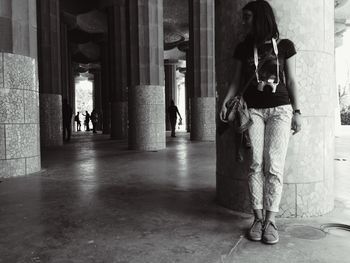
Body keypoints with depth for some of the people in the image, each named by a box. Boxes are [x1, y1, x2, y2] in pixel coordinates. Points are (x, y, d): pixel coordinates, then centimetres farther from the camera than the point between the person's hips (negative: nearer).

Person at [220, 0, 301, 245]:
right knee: (256, 164, -5)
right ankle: (258, 218, 2)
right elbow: (236, 80, 12)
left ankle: (271, 220, -3)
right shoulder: (243, 48, 13)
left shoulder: (284, 46, 8)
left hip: (280, 110, -1)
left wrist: (297, 110, 1)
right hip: (252, 110, 2)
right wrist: (225, 102, -3)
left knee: (274, 165, -9)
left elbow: (291, 81, 8)